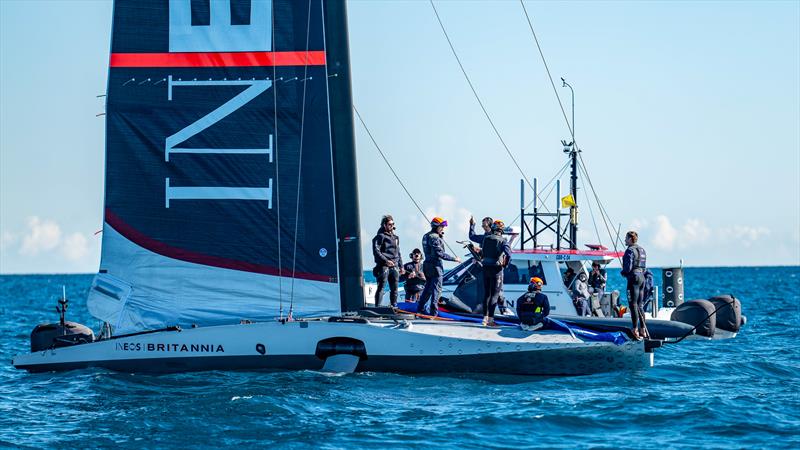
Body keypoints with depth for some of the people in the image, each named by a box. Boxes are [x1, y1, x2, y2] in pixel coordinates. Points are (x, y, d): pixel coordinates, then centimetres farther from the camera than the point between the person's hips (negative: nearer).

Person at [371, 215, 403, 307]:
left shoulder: (395, 237, 20)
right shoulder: (380, 236, -3)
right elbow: (376, 251, -12)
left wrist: (401, 266, 21)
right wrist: (386, 261, -20)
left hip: (394, 266, 7)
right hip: (384, 266, -7)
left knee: (394, 289, 9)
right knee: (381, 288, -8)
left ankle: (394, 306, 16)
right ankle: (377, 307, -10)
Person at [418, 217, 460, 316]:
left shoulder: (426, 236, 13)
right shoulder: (434, 237, -17)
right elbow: (440, 253, -21)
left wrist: (440, 235, 12)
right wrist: (454, 258, -16)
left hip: (427, 264, 9)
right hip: (435, 265, -9)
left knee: (428, 287, 20)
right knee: (437, 288, -5)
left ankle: (421, 307, 25)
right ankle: (433, 311, -7)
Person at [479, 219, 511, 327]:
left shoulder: (486, 238, 3)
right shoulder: (502, 241, -10)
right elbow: (508, 253, -23)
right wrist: (506, 264, -6)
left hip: (486, 268, 5)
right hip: (497, 269, -5)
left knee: (486, 293, 15)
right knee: (494, 294, -1)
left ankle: (485, 318, 16)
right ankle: (490, 319, -7)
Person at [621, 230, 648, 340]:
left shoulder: (630, 250, -12)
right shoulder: (642, 250, 15)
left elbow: (628, 268, -17)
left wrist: (622, 272, 3)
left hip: (633, 277, -9)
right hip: (642, 277, 9)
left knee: (633, 305, -6)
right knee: (639, 305, 13)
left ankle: (635, 331, -9)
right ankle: (643, 330, 13)